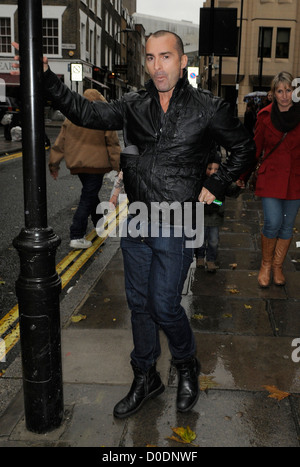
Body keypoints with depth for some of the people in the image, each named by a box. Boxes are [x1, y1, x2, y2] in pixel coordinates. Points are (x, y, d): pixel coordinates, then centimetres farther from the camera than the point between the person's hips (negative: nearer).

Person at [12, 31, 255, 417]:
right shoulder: (135, 106, 4)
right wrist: (46, 77, -6)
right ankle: (145, 379, 32)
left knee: (164, 306, -1)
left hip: (176, 225, -4)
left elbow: (243, 149, 7)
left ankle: (187, 367, 30)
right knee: (139, 303, 13)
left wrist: (214, 187, 1)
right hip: (136, 223, 5)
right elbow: (86, 113, 4)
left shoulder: (207, 108, -5)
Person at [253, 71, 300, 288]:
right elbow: (256, 148, 9)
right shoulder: (265, 115, 1)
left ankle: (277, 266, 26)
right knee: (273, 223, -10)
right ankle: (266, 264, 14)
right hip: (271, 177, -1)